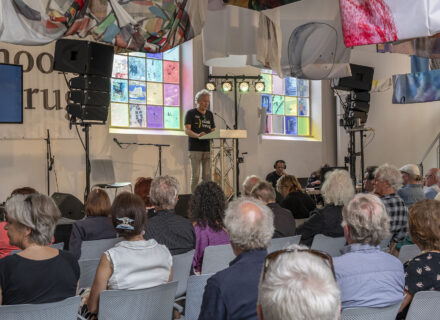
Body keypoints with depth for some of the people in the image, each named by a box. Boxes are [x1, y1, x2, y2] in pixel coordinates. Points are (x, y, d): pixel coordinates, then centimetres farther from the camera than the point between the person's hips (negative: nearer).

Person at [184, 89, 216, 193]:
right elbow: (187, 130, -9)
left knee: (207, 176, 3)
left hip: (207, 148, 5)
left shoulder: (209, 114, 17)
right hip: (195, 148, -5)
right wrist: (197, 135, -28)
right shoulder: (191, 113, 1)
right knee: (195, 176, -6)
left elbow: (213, 130, 18)